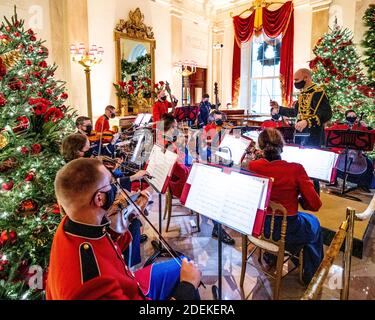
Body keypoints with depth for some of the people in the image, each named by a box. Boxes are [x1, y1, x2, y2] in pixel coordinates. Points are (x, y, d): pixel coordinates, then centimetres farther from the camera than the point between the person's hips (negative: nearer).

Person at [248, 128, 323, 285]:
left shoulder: (253, 166, -13)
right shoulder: (295, 169, -22)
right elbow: (315, 205, -16)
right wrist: (298, 199, 3)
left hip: (258, 226, 3)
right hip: (286, 231, -3)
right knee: (314, 223, 29)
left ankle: (270, 258, 57)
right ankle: (311, 274, 44)